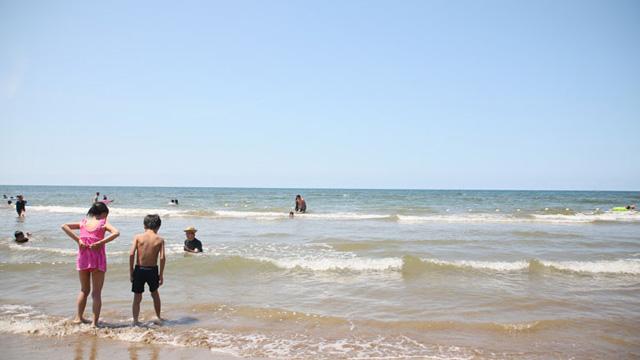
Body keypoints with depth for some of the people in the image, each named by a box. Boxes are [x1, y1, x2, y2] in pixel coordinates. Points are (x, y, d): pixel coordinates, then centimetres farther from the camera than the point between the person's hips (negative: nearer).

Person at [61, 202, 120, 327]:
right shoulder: (103, 223, -3)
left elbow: (64, 226, 0)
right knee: (97, 293, 5)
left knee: (84, 290, 22)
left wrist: (77, 240, -5)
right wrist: (100, 243, -17)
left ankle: (79, 317, 26)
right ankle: (95, 322, 3)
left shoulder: (83, 222, 8)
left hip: (83, 259, 4)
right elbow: (116, 232, -21)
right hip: (98, 260, -4)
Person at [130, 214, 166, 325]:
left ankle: (135, 321, 2)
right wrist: (161, 274, -3)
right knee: (155, 294, 24)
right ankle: (158, 317, 34)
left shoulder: (138, 237, -2)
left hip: (139, 269, -1)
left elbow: (131, 254, -12)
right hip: (152, 270, 1)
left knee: (137, 297, 11)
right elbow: (162, 258, -11)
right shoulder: (160, 240, -2)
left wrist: (131, 271, -3)